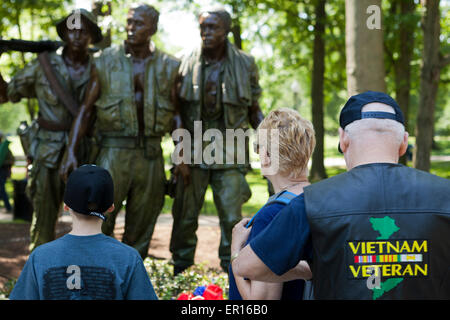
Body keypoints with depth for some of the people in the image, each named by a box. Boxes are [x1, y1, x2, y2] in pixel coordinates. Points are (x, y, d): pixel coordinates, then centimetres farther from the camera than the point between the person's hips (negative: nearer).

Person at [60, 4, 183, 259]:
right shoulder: (106, 62, 2)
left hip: (150, 154, 2)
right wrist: (71, 151, -7)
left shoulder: (168, 66, 6)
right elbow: (86, 110, 3)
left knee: (141, 228, 8)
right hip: (114, 152, -2)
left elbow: (176, 114, 9)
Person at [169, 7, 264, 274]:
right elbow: (178, 113, 2)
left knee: (232, 218, -1)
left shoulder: (245, 64, 1)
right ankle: (179, 274, 21)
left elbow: (254, 110, 10)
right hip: (193, 152, 1)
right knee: (185, 217, 6)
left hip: (230, 154, 0)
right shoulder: (188, 64, 1)